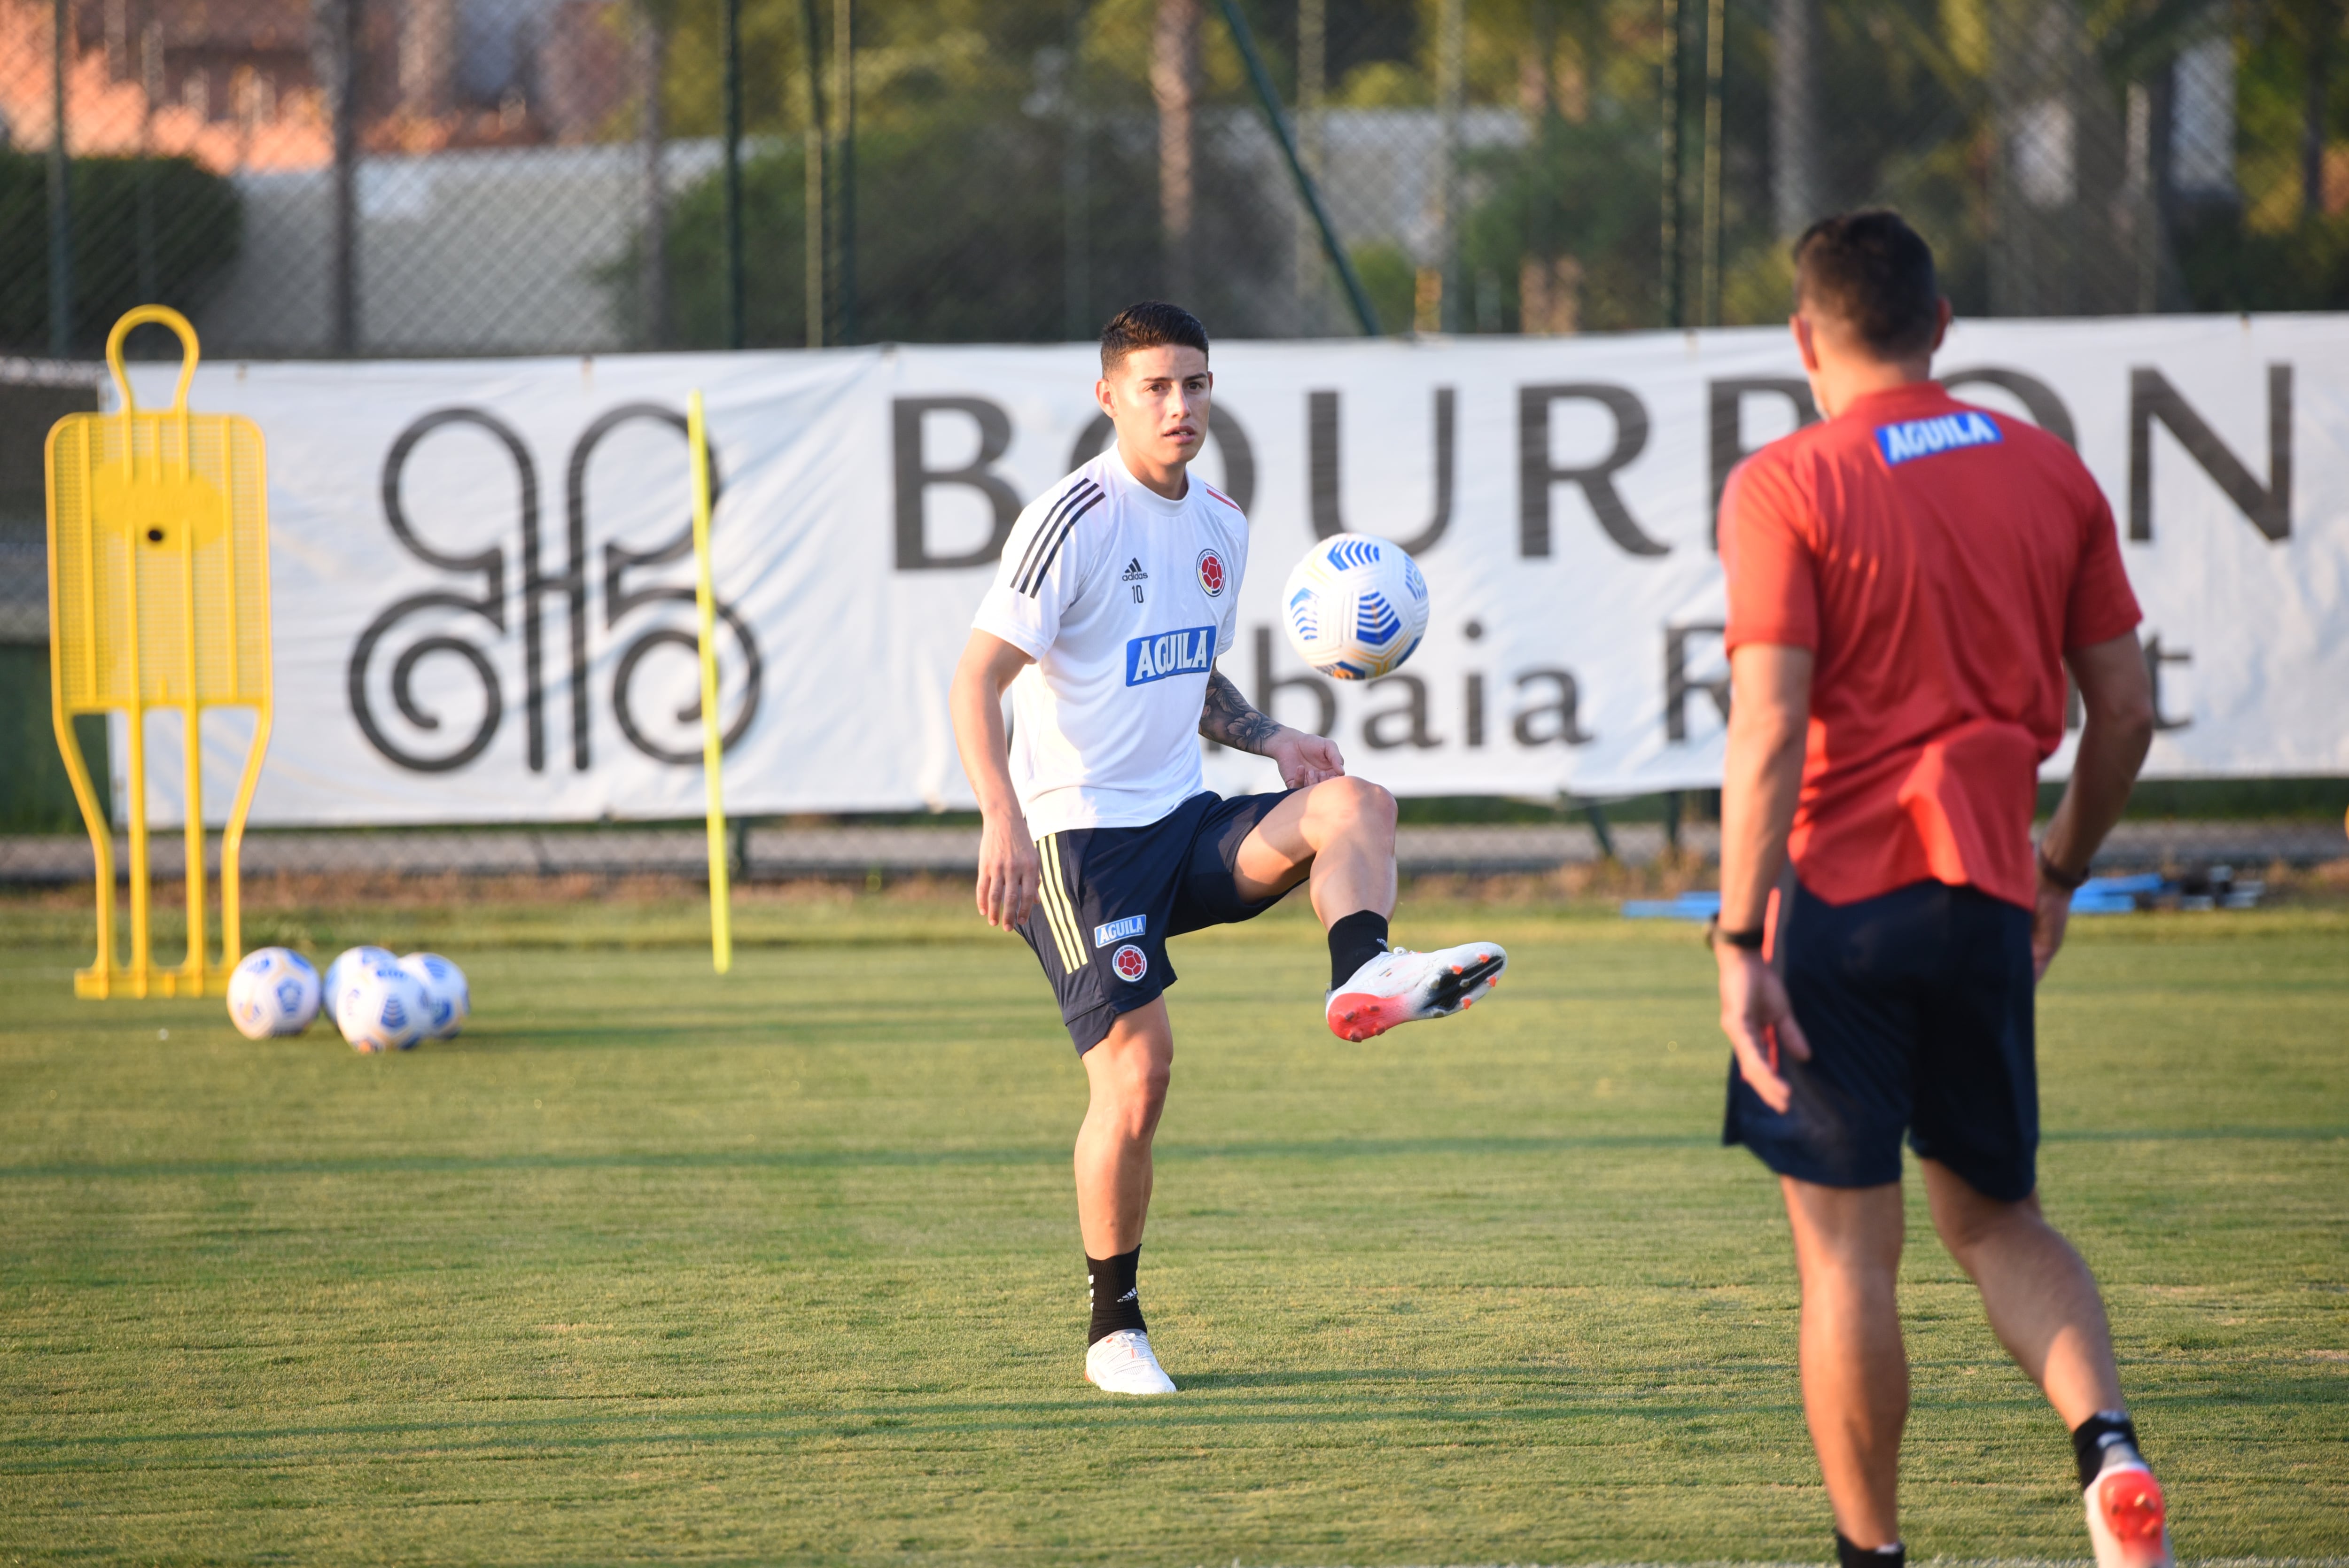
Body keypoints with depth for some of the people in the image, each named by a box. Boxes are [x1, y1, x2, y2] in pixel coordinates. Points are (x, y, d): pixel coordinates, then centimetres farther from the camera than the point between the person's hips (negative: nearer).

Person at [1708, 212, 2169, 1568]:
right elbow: (2125, 709, 11)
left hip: (1838, 896, -4)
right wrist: (2063, 873, 25)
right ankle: (2110, 1444, -7)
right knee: (1997, 1216, 18)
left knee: (1847, 1250, 4)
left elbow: (1769, 732, -16)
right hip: (1986, 897, 4)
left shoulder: (1787, 488, -8)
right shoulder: (2050, 473, 7)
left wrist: (1741, 942, -14)